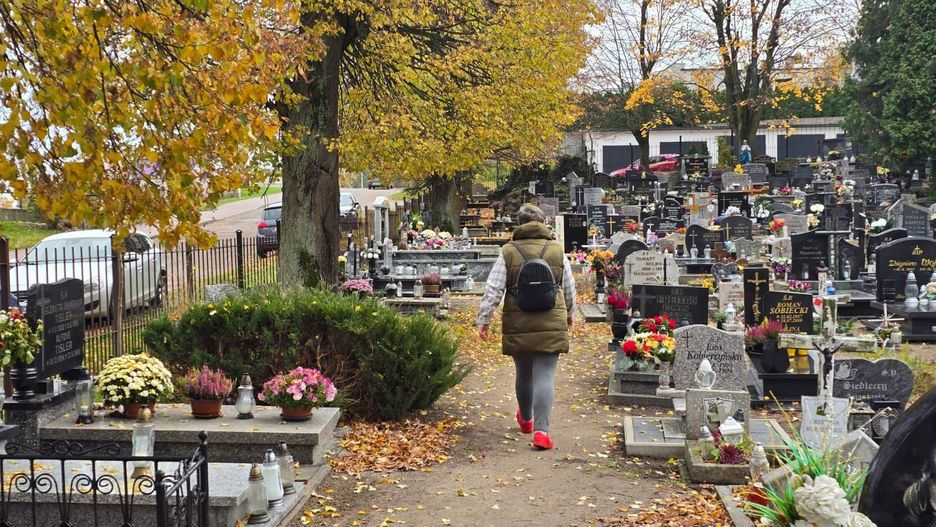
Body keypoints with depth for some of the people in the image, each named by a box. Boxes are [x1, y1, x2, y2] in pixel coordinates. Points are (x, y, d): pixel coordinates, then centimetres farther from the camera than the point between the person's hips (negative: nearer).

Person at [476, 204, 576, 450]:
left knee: (523, 373, 18)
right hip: (550, 326, -1)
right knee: (544, 376, -2)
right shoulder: (557, 251, 3)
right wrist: (569, 314, 29)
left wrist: (483, 319, 3)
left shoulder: (508, 252, -1)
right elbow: (569, 289, 13)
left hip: (518, 326, 1)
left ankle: (525, 419, 39)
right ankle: (541, 430, -11)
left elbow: (493, 290, -4)